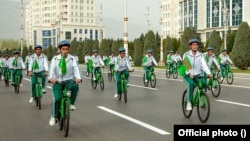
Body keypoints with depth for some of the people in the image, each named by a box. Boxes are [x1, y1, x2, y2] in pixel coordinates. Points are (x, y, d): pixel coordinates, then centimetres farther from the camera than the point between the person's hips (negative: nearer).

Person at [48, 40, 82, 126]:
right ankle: (54, 116, 3)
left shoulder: (72, 58, 1)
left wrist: (78, 77, -34)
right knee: (57, 99, -18)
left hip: (69, 81, 0)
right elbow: (52, 69, -12)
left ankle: (71, 104, -12)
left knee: (75, 86, -34)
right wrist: (51, 77, -34)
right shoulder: (55, 59, 3)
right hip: (58, 82, 0)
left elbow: (76, 68, -13)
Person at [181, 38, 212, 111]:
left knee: (204, 83, -25)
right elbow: (185, 66, -21)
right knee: (191, 84, -34)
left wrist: (209, 73, -31)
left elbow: (204, 65, -13)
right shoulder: (186, 55, -8)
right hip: (188, 76, -3)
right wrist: (189, 74, -39)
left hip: (197, 76, 3)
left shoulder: (201, 55, 0)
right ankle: (189, 102, -19)